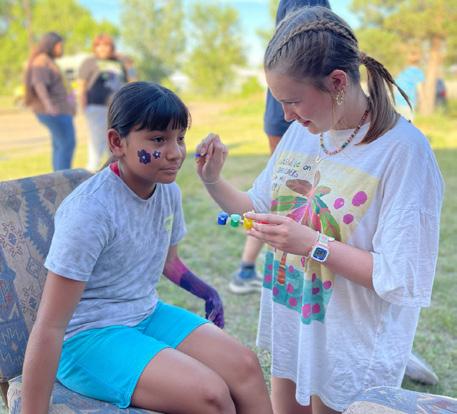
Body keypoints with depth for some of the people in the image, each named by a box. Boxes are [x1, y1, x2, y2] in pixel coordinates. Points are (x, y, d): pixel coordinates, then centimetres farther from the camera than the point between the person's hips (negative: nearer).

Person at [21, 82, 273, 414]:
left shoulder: (168, 191, -3)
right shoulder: (91, 211, -26)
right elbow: (49, 328, -24)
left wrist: (207, 293, 12)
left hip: (147, 315, 7)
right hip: (89, 337, -7)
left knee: (246, 366, -9)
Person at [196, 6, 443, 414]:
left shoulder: (404, 151, -22)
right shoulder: (301, 133, -2)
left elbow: (404, 279, -22)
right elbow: (261, 212, 10)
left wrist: (313, 244, -28)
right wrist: (213, 181, -5)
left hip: (351, 347, -6)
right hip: (289, 329, 6)